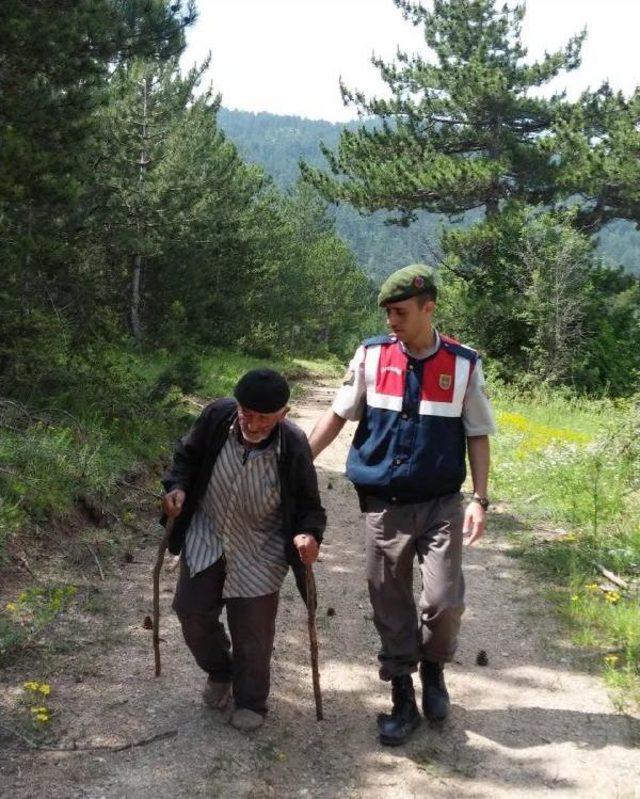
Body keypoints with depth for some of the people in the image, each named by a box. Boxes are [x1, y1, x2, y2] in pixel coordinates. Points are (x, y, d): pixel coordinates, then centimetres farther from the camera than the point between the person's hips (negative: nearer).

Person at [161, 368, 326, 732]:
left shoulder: (294, 446, -24)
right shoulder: (217, 416, -20)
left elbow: (308, 503, -11)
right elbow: (188, 455, 1)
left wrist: (309, 533, -30)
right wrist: (177, 486, -15)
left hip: (259, 552, -3)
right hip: (205, 537, 3)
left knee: (253, 630, 4)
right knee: (192, 611, 10)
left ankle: (251, 702, 31)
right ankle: (220, 672, 40)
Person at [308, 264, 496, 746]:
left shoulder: (463, 364, -3)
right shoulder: (372, 355, -2)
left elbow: (478, 435, 3)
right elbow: (338, 415, 5)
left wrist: (480, 499, -4)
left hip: (441, 504, -1)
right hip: (384, 505, 1)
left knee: (445, 601, -7)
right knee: (391, 606, 7)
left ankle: (433, 668, 25)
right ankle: (403, 701, 23)